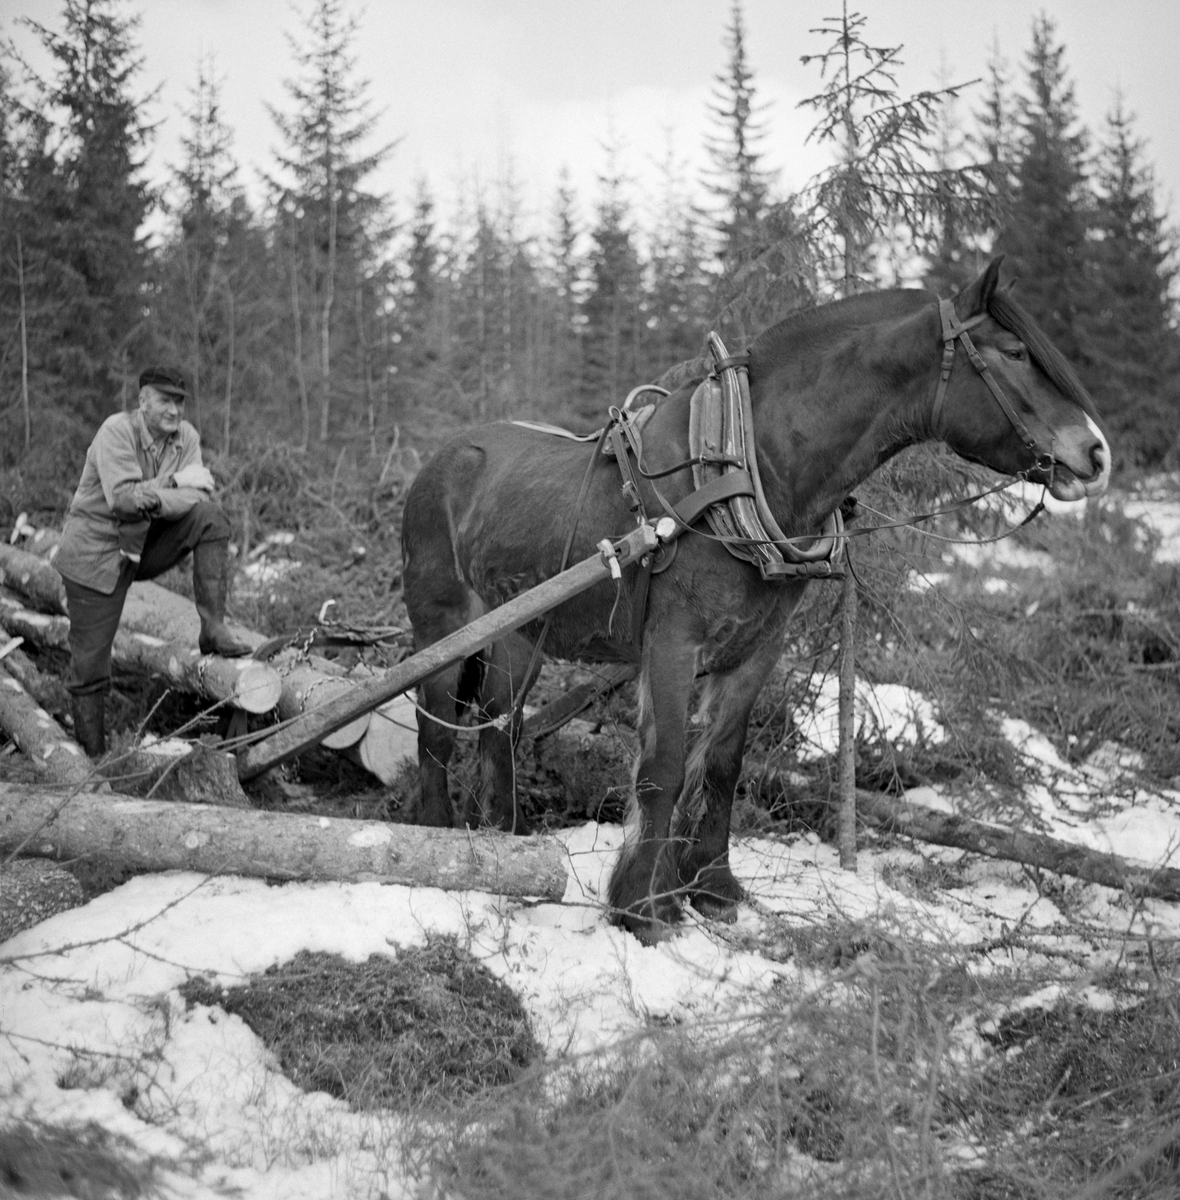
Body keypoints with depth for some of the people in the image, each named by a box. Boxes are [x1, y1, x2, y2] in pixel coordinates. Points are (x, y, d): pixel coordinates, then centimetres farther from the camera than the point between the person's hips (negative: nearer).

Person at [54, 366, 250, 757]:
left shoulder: (185, 436, -2)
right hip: (97, 553, -5)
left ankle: (213, 629, -18)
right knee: (90, 661, -3)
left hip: (148, 543, 5)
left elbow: (202, 498, -13)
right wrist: (176, 482, -24)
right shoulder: (117, 431, -18)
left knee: (210, 517, -19)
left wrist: (157, 497, -29)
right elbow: (123, 499, -29)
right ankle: (93, 757, 14)